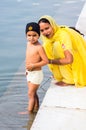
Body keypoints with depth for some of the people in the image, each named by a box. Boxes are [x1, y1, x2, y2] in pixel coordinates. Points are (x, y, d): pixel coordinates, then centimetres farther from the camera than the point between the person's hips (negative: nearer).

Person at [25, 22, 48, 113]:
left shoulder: (39, 47, -22)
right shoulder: (28, 44, 3)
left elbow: (46, 61, -22)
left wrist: (33, 65, -23)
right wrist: (27, 67, 9)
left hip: (36, 73, -8)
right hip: (29, 73, 8)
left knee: (31, 94, -2)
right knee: (33, 93, 18)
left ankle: (29, 112, 7)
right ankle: (36, 109, 31)